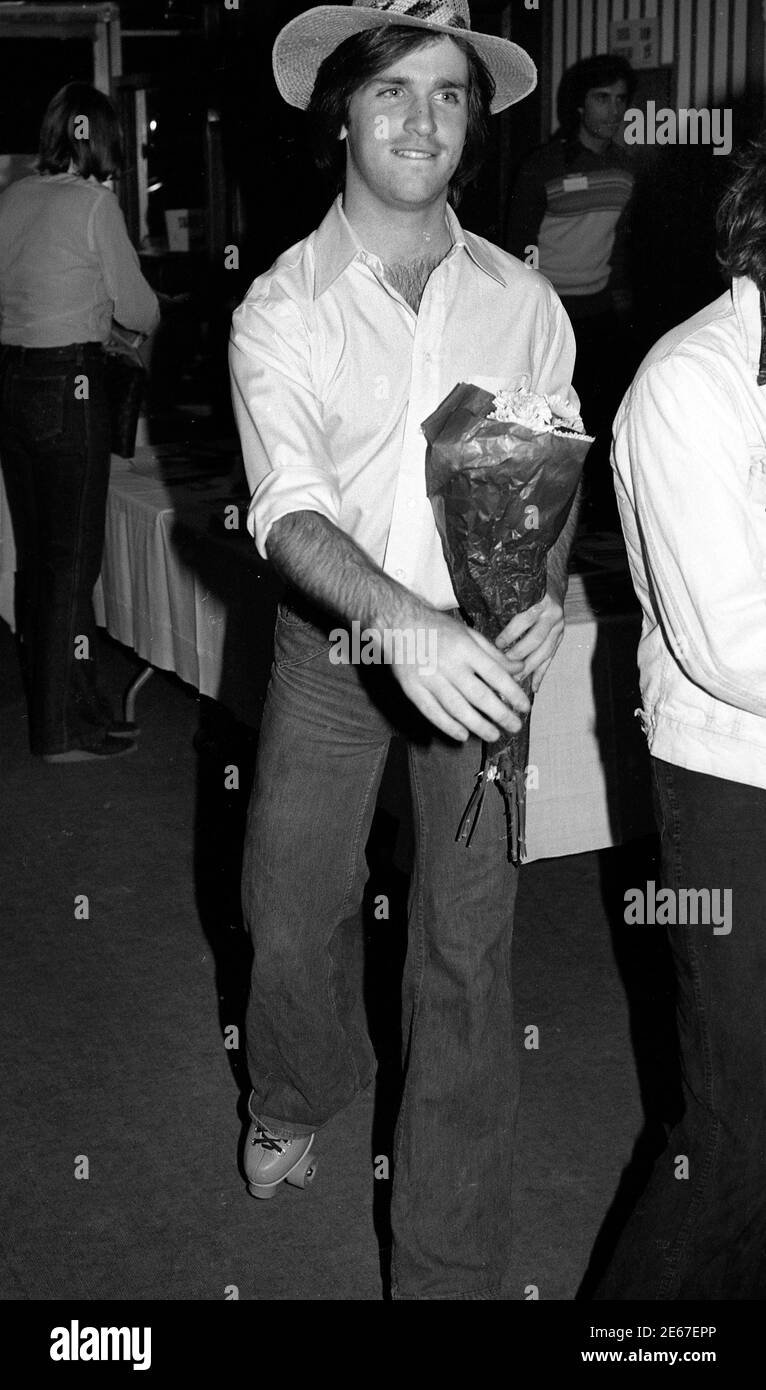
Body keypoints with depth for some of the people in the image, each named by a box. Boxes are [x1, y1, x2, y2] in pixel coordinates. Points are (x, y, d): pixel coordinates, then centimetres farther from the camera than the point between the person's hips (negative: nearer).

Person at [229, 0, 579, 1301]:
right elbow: (290, 512, -18)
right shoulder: (280, 307, -6)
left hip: (483, 653, 1)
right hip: (333, 643, 0)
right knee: (290, 914, 11)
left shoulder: (522, 303, -1)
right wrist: (408, 625, -35)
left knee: (469, 954, 3)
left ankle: (451, 1262, 18)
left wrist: (547, 592, -18)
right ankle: (301, 1096, 47)